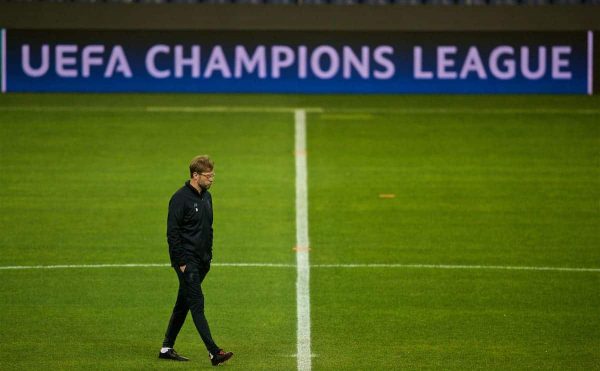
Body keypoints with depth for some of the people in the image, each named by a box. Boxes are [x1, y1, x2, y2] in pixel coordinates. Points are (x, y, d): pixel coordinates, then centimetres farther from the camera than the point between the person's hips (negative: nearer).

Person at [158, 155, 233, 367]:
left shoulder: (206, 197, 13)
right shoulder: (181, 198, -14)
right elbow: (172, 233, -15)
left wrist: (209, 256, 16)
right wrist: (181, 262, -17)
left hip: (201, 261, 9)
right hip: (187, 260, -9)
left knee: (183, 305, 14)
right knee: (197, 304, -12)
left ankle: (167, 348, 23)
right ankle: (213, 352, -19)